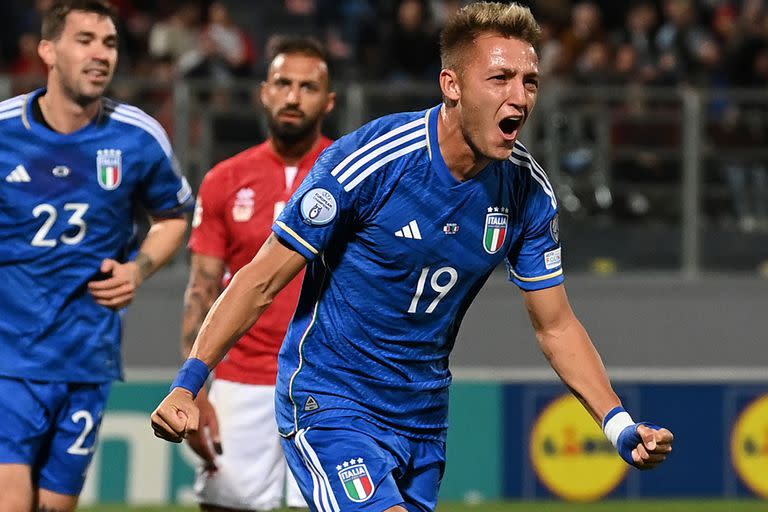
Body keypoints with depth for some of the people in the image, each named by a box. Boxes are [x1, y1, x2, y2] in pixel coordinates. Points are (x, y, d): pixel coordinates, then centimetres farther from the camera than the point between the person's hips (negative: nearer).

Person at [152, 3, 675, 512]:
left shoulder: (528, 192, -4)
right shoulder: (367, 161, -19)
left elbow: (556, 326, 7)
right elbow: (262, 281, -13)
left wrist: (621, 426, -5)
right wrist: (187, 385, -21)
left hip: (424, 415, 6)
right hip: (329, 404, -6)